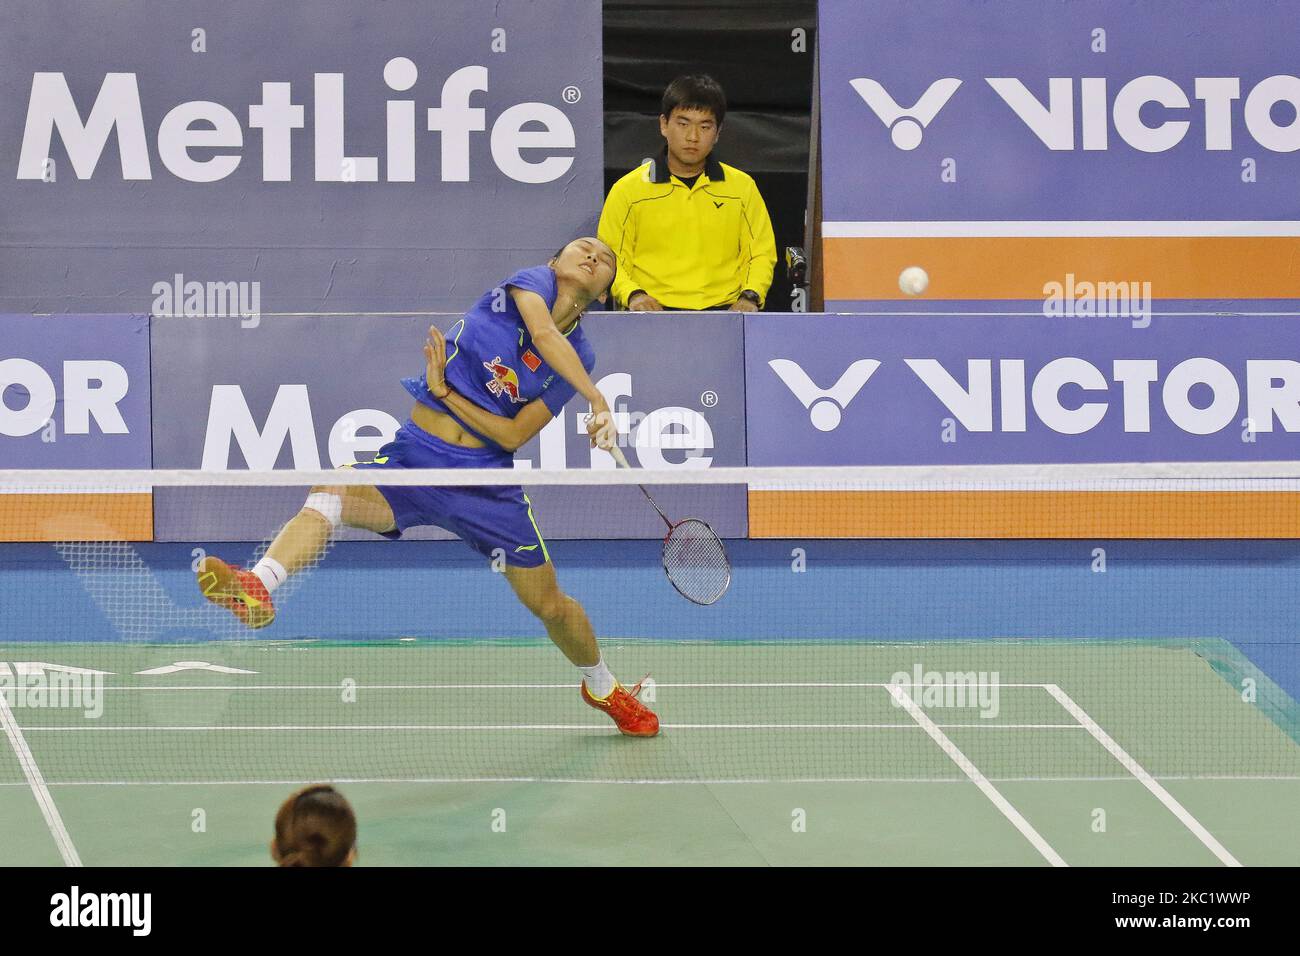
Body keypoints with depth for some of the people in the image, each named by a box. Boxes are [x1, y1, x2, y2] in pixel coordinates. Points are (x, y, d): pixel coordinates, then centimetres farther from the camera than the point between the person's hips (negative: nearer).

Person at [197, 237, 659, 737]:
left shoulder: (580, 357, 3)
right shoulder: (533, 280, 0)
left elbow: (513, 435, -7)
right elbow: (545, 335, -25)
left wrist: (445, 392, -16)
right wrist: (597, 400, -32)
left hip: (487, 479, 2)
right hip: (413, 457, -2)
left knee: (551, 604, 9)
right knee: (328, 497, -32)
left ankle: (603, 687, 38)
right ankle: (259, 586, -54)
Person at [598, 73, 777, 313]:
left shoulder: (742, 186, 14)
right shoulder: (627, 189, 8)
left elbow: (761, 253, 17)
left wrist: (750, 297, -2)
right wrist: (633, 294, -10)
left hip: (724, 309, 2)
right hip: (653, 311, -2)